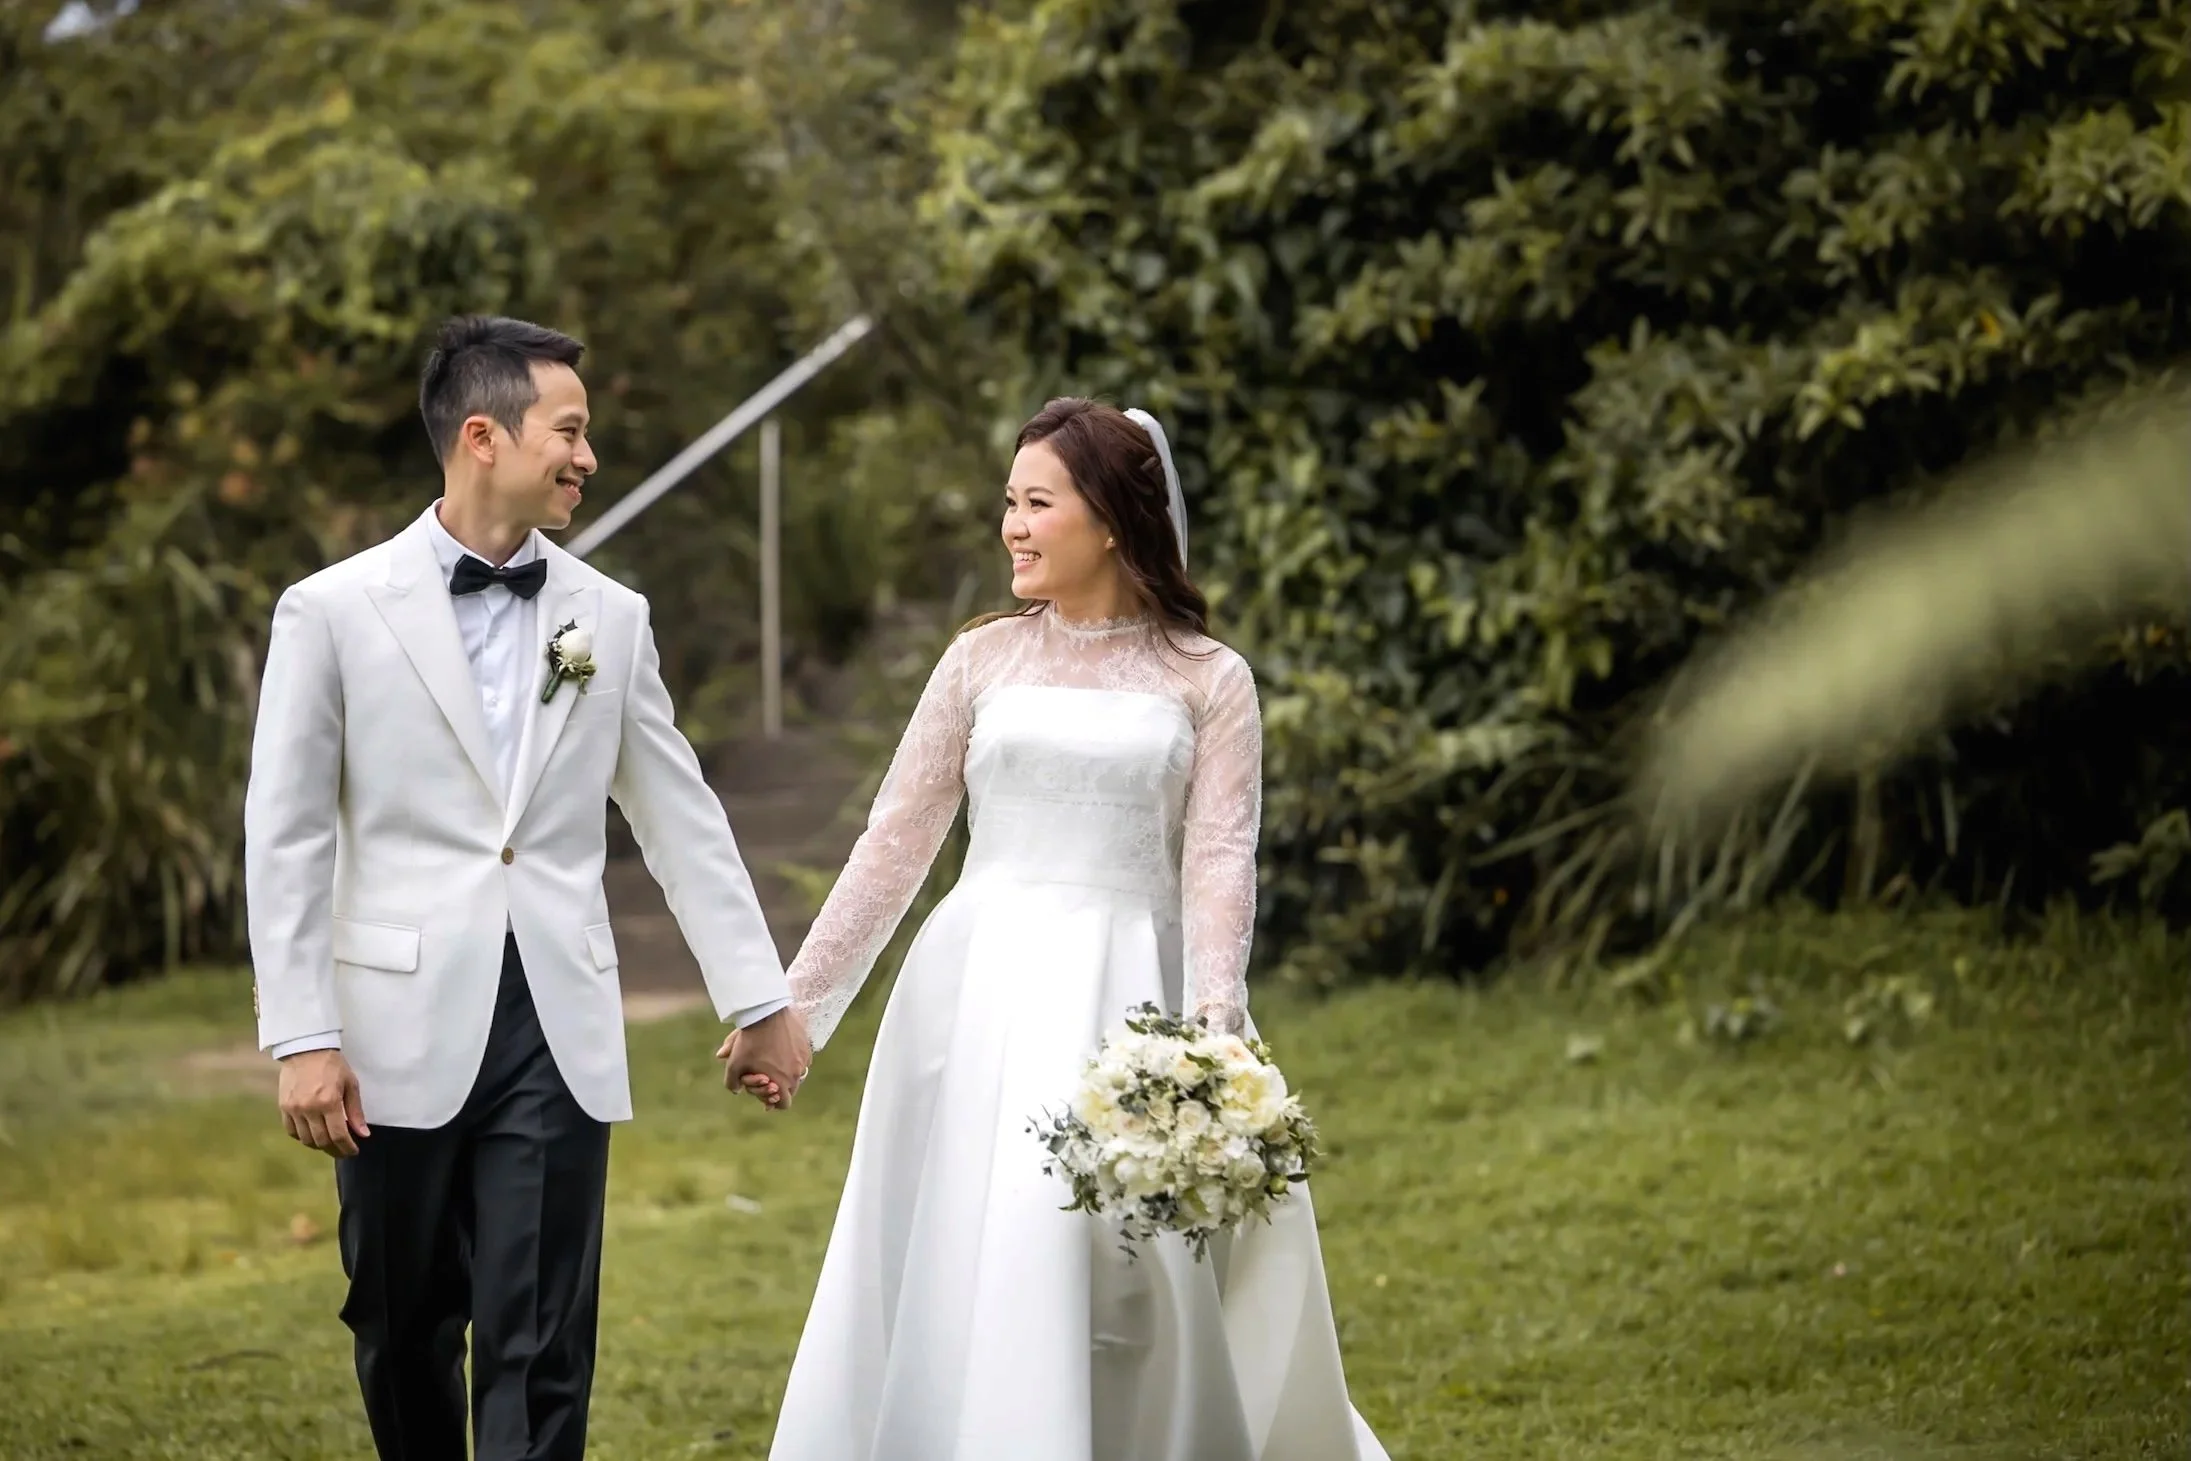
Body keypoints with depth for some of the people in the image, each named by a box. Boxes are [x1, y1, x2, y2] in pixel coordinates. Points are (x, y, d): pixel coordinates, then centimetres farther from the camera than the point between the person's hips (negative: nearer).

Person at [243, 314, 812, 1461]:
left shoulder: (608, 617, 7)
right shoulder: (333, 611, -2)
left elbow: (681, 818, 12)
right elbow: (286, 840, -2)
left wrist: (759, 1000, 12)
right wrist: (299, 1040, -7)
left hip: (559, 1034, 2)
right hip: (404, 1032, -2)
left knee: (541, 1353, -4)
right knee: (404, 1337, 10)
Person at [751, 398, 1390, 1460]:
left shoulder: (1208, 680, 4)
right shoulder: (983, 660, 8)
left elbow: (1220, 865, -5)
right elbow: (895, 844, 9)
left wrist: (1216, 1034, -20)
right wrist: (794, 1007, 6)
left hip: (1129, 1004, -2)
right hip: (981, 996, 2)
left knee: (1125, 1283, -7)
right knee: (957, 1277, 0)